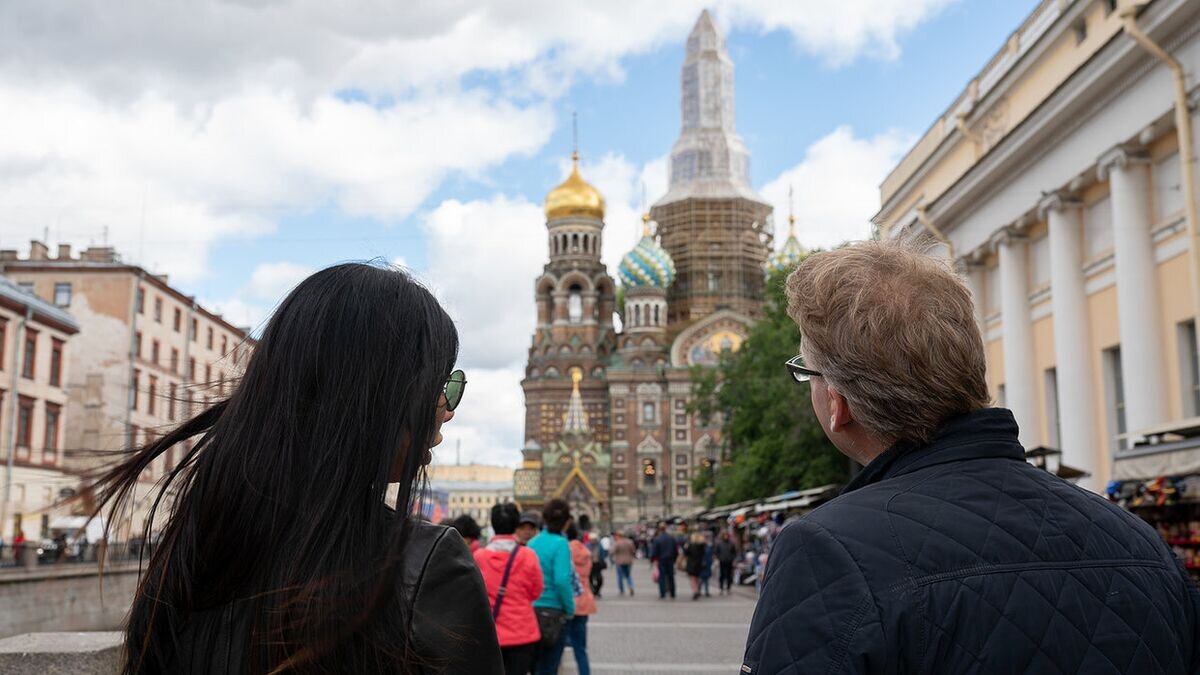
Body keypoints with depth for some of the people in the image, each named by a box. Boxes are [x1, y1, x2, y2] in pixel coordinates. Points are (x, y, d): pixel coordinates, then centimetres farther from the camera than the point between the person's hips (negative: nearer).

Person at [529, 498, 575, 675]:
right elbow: (561, 580, -20)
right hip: (553, 613, -6)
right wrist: (570, 609, -7)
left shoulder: (532, 543, 6)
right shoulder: (560, 543, -11)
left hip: (531, 609, 6)